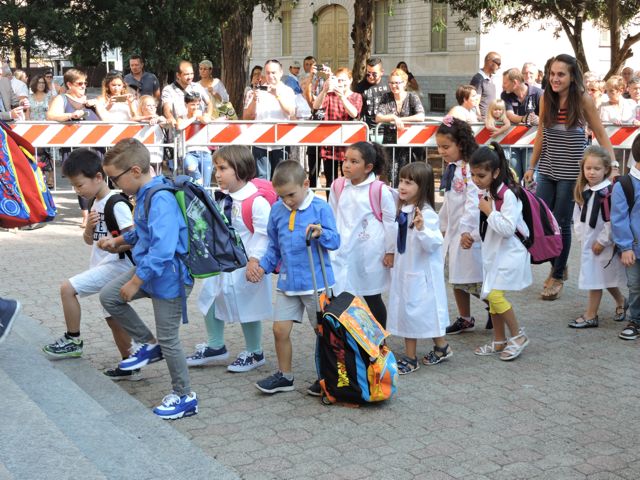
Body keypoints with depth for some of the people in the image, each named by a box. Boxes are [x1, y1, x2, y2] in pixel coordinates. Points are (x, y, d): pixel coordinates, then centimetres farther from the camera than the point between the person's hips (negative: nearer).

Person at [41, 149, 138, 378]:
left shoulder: (116, 204, -16)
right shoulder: (96, 203, 12)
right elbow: (89, 240, 17)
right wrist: (89, 226, -1)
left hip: (115, 266, -10)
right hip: (106, 268, 10)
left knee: (67, 288, -16)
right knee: (113, 318, 13)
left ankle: (73, 340, -1)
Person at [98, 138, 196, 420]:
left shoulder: (160, 200, -27)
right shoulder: (145, 194, 2)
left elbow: (162, 248, -35)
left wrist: (135, 282, -28)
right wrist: (119, 241, 21)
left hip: (168, 276, -9)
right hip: (149, 270, 9)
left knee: (168, 338, 3)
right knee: (109, 296, 10)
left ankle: (185, 397, 21)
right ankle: (147, 344, 22)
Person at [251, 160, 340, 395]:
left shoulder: (320, 208, -10)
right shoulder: (277, 210, 4)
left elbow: (335, 241, -11)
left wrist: (321, 234, -30)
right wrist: (263, 266, 3)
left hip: (316, 281, -5)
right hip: (287, 281, 5)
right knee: (280, 329, 6)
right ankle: (284, 376, 23)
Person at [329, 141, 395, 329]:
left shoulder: (380, 191, -13)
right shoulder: (338, 187, 0)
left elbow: (390, 222, -6)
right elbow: (331, 217, 11)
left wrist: (390, 251, -3)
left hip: (370, 254, -3)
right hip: (343, 252, 4)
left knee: (373, 299, 12)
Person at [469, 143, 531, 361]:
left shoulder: (507, 195, -20)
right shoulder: (486, 192, 7)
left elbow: (507, 228, -26)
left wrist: (488, 211, -22)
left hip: (509, 253, -9)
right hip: (493, 252, 9)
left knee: (494, 294, -15)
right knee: (491, 295, 10)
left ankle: (518, 335, 1)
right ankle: (499, 341, 21)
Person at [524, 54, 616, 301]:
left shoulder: (583, 100, -8)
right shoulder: (546, 98, 2)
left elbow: (601, 135, -3)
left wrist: (613, 165, -12)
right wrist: (532, 166, 12)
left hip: (571, 171, -4)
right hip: (547, 170, 4)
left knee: (561, 223, 2)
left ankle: (558, 276, 19)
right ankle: (557, 265, 28)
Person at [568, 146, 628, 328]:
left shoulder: (609, 192, -19)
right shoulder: (583, 190, 5)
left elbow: (612, 221, -21)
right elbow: (578, 216, 12)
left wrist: (602, 241, -16)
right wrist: (580, 236, 3)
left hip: (603, 243, -7)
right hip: (588, 242, 8)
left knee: (595, 279, 0)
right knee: (600, 278, 18)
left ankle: (590, 316, 8)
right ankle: (621, 301, 39)